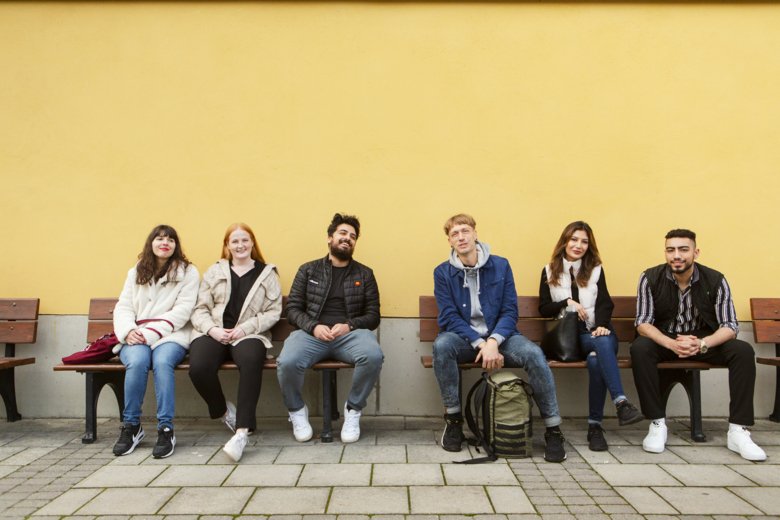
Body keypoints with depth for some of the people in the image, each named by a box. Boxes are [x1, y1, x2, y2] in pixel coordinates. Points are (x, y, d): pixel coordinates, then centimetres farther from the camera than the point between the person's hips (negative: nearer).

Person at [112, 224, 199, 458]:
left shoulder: (188, 272, 6)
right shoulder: (136, 272, 18)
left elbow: (182, 311, -4)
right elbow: (123, 307, 11)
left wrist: (151, 333, -15)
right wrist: (128, 331, -11)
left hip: (170, 336, -2)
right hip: (136, 337, 2)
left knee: (162, 361, -35)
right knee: (137, 361, -31)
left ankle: (166, 430, -26)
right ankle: (131, 427, -13)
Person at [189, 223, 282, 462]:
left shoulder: (267, 273, 13)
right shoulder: (214, 271, 18)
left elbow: (274, 311, 4)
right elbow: (200, 309, 11)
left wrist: (245, 328, -10)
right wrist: (212, 329, -10)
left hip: (249, 334, -2)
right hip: (213, 333, 2)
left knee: (251, 362, -37)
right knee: (198, 368, -30)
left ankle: (242, 431, -35)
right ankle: (224, 411, 1)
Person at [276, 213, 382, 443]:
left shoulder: (365, 274, 14)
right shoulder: (308, 270, 13)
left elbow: (373, 316, 10)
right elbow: (292, 309, 8)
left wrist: (349, 325, -10)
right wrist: (313, 327, -12)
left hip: (350, 333, 1)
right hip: (312, 333, 0)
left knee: (373, 356, -34)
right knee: (287, 362, -33)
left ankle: (353, 409, -7)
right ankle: (297, 411, 0)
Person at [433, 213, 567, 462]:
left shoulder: (500, 266, 0)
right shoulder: (443, 272, -1)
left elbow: (510, 311, -3)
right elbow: (449, 317, -7)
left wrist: (493, 342, -21)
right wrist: (480, 344, -21)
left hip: (499, 335, 0)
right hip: (465, 338, 0)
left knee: (533, 354, -29)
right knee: (442, 345, -33)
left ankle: (553, 430, -15)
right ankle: (453, 419, -16)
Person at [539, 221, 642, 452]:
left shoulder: (596, 270, 16)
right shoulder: (549, 271, 13)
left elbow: (604, 304, 3)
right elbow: (544, 309, 10)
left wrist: (602, 325, -17)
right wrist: (567, 302, -7)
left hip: (596, 332, 1)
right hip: (570, 336, -1)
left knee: (596, 360, -36)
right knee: (603, 346, -37)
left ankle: (595, 425, -33)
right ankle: (621, 402, -46)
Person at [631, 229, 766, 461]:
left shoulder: (715, 280, -10)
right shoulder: (650, 278, -13)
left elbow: (730, 325, -12)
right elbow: (643, 323, -15)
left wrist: (702, 344, -33)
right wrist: (672, 344, -34)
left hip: (705, 342, 2)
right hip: (664, 341, -1)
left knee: (743, 351, -23)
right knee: (639, 349, -32)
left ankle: (738, 431, -17)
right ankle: (657, 423, -22)